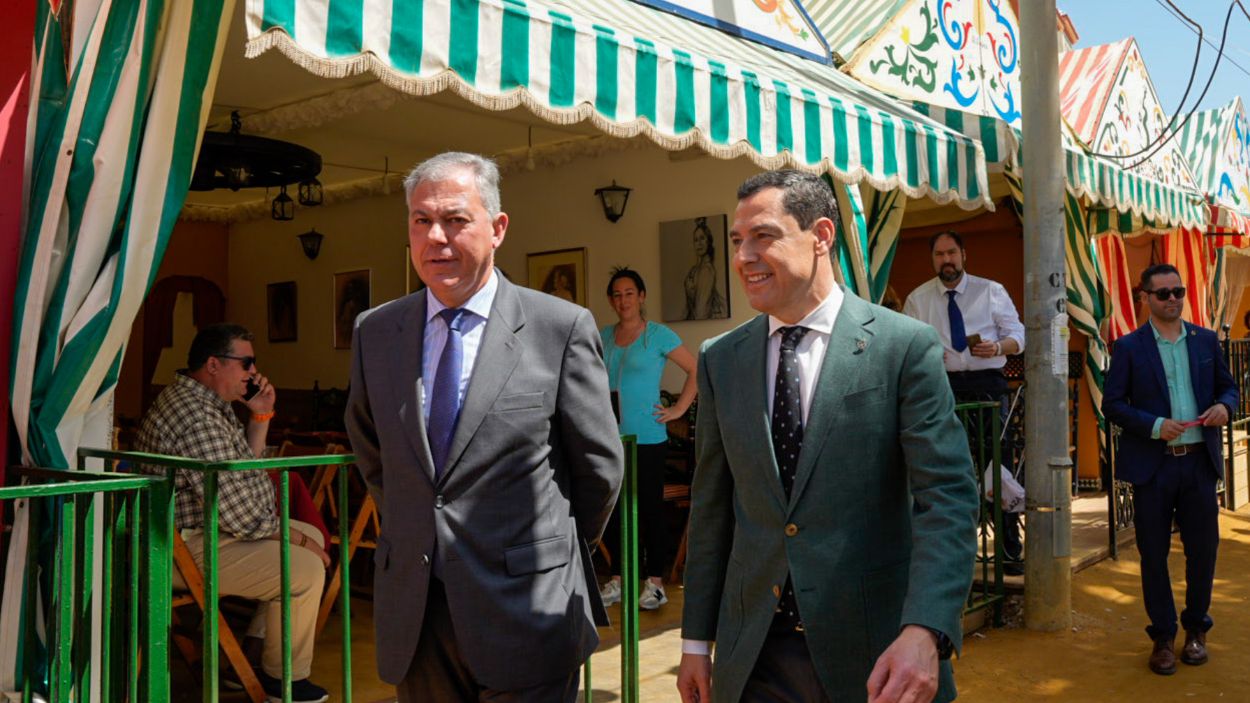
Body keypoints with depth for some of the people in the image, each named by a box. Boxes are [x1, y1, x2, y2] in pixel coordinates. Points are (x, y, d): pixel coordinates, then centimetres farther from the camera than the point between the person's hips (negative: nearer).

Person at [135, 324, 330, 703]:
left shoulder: (210, 402, 9)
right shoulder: (195, 416, -26)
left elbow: (242, 468, 19)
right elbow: (239, 515, -27)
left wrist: (261, 416, 5)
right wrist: (296, 538, -13)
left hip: (212, 527, 12)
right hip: (189, 548, -12)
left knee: (313, 536, 17)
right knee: (305, 567, -21)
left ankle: (255, 653, 20)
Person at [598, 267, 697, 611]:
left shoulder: (658, 335, -4)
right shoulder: (603, 336, 10)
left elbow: (696, 370, -3)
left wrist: (678, 409, -7)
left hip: (647, 438, -5)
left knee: (650, 509, 2)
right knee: (614, 509, 9)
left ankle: (655, 583, 10)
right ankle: (618, 580, 19)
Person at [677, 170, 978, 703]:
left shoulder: (906, 347, -8)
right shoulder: (720, 360, 3)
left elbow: (948, 497, -13)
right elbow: (711, 507, 6)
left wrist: (924, 632, -26)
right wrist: (696, 641, 7)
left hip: (875, 654, -2)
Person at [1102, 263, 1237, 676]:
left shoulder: (1206, 340, 8)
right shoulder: (1129, 347, -2)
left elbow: (1227, 386, 16)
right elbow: (1112, 405, -4)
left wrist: (1224, 405, -7)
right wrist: (1155, 426, -17)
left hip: (1199, 461, 3)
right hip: (1152, 465, -2)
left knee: (1203, 549, 8)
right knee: (1153, 554, 6)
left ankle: (1196, 629, 28)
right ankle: (1163, 637, 19)